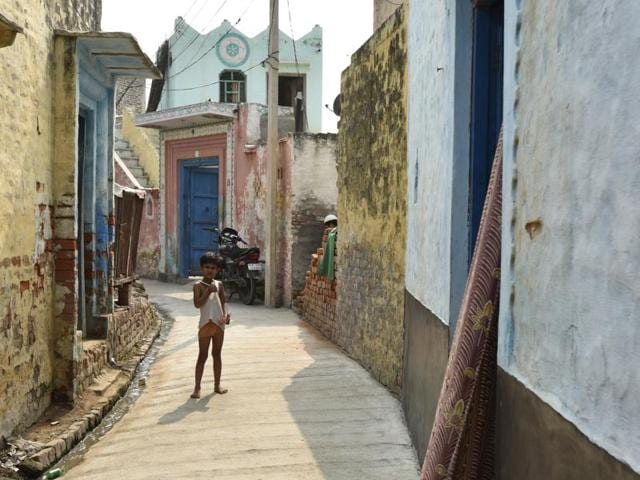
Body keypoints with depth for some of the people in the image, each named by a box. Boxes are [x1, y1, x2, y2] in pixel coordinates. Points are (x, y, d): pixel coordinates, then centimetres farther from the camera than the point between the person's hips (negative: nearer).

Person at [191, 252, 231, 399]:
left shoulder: (219, 285, 7)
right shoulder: (198, 285, -3)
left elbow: (223, 302, 8)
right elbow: (197, 304, -14)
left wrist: (226, 314, -9)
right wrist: (208, 291, -21)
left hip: (219, 324, 4)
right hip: (205, 324, -4)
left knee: (217, 354, 12)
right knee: (203, 356, -1)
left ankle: (217, 385, 21)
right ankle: (197, 387, 5)